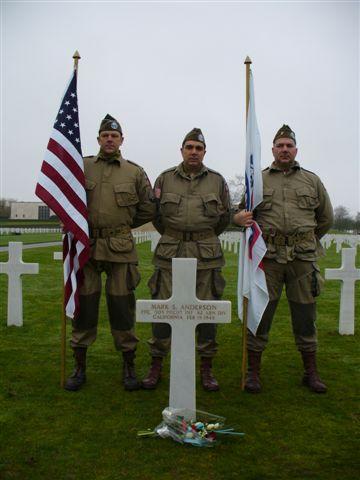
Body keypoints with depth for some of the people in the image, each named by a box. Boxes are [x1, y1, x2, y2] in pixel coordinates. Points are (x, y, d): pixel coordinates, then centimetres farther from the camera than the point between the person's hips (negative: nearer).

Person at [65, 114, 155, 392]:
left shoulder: (135, 172, 7)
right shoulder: (82, 167, 8)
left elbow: (148, 210, 11)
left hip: (121, 249, -1)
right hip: (86, 245, 1)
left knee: (122, 306, 4)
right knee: (83, 306, 6)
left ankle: (129, 367, 18)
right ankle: (80, 367, 20)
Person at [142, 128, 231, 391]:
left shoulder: (217, 181, 7)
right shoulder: (165, 179, 6)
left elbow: (225, 216, 16)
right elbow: (156, 214, 14)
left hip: (207, 255, 0)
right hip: (170, 254, 0)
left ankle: (207, 369, 18)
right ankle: (156, 367, 15)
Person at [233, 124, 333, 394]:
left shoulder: (312, 180, 12)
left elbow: (326, 218, 20)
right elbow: (242, 212, 9)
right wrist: (241, 218, -14)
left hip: (303, 259, 1)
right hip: (267, 258, -1)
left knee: (305, 316, 9)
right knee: (259, 314, 2)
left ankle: (311, 372, 24)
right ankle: (253, 372, 15)